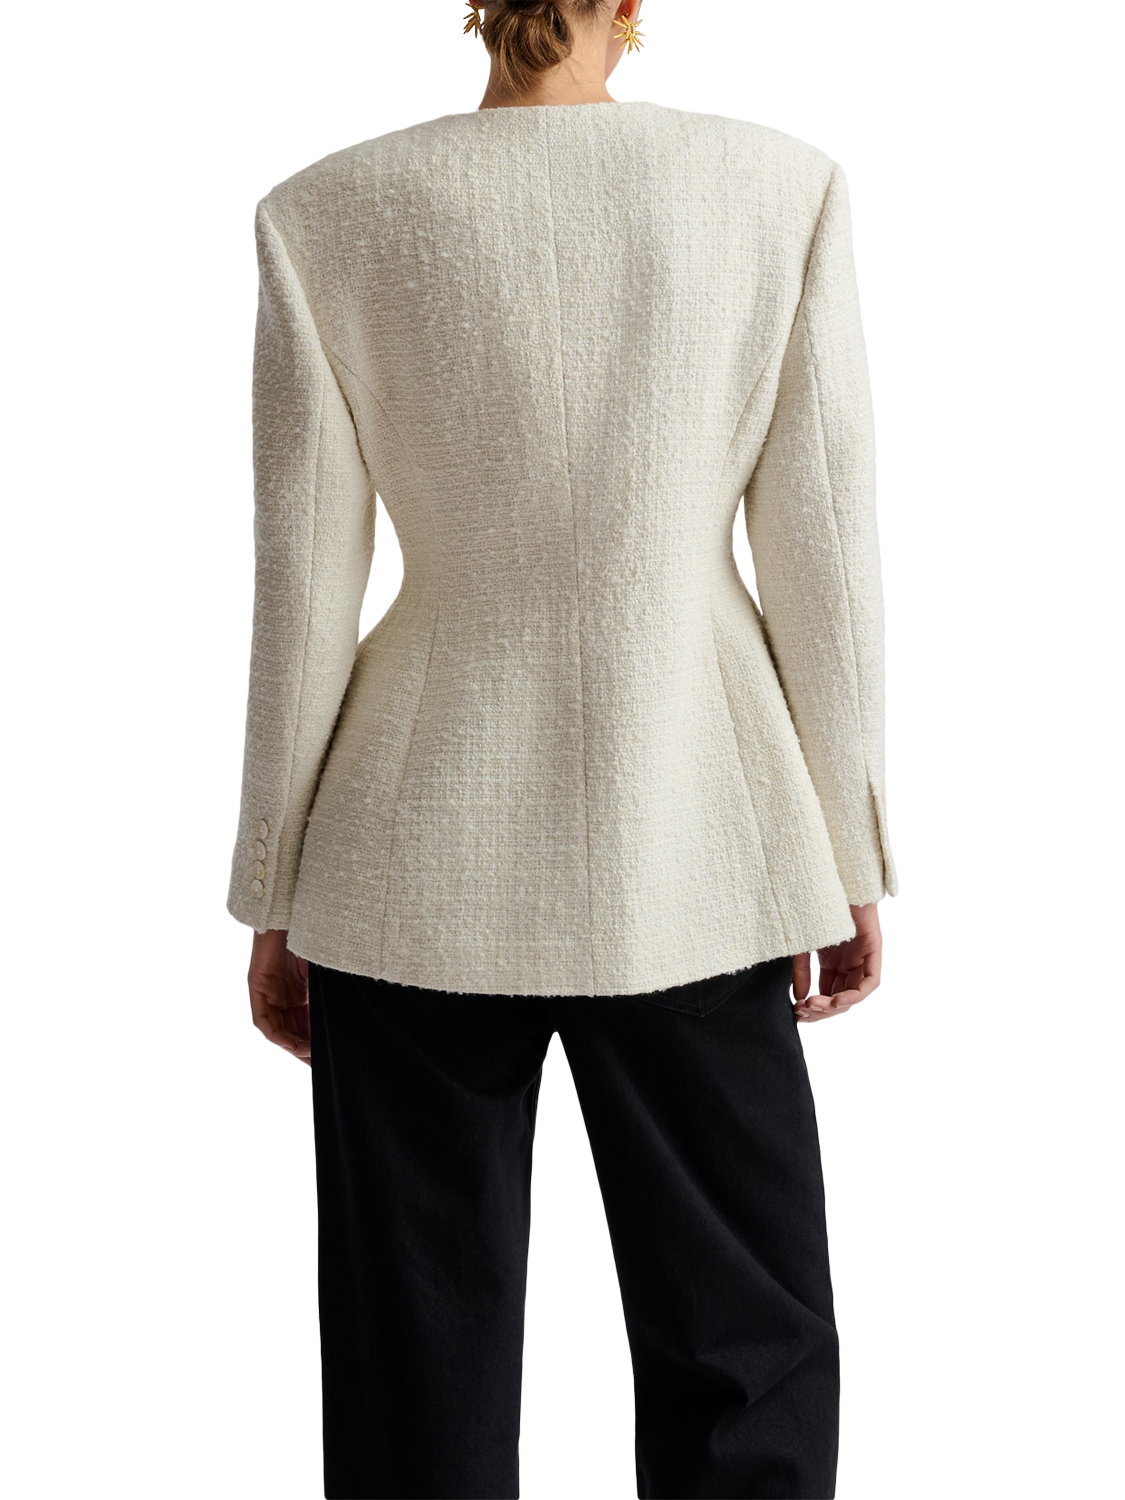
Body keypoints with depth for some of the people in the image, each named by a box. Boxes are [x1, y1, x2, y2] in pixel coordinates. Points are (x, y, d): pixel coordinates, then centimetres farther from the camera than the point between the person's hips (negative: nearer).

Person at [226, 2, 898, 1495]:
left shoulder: (330, 214, -4)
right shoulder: (782, 185, -4)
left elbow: (302, 591, -3)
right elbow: (823, 551, -3)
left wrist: (274, 894, 6)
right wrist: (852, 853, 7)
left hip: (425, 872, 1)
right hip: (693, 860, 0)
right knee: (746, 1361, 14)